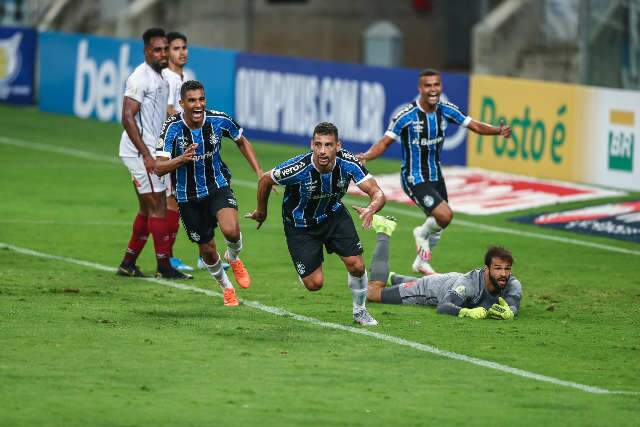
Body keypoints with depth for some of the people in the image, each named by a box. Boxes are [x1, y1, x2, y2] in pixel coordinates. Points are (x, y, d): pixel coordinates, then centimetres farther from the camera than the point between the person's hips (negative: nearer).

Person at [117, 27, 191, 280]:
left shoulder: (160, 78, 15)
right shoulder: (140, 77, -15)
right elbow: (127, 118, -21)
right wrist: (146, 155, -23)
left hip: (149, 151, 10)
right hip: (140, 151, -10)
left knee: (147, 209, 13)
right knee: (158, 207, -7)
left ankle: (128, 263, 17)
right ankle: (164, 267, -2)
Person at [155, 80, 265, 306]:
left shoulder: (219, 120, -14)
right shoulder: (172, 127, -20)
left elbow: (242, 142, 7)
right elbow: (159, 168, -25)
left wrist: (260, 173, 0)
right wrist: (182, 159, -44)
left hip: (218, 186, 0)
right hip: (188, 196, 0)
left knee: (231, 230, -27)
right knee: (208, 250, 8)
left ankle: (233, 257, 10)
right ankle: (226, 288, 37)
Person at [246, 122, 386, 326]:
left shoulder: (349, 163, -27)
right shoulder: (298, 168, -33)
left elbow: (378, 193, -27)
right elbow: (265, 180, -15)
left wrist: (371, 209, -51)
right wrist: (261, 211, 2)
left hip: (334, 215, 3)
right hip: (300, 223, -2)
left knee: (357, 266, -10)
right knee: (315, 283, -6)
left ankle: (359, 311, 18)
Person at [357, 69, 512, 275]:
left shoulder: (446, 110, -5)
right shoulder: (406, 115, -20)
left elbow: (474, 126, 1)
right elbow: (385, 142, -16)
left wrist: (498, 130, -17)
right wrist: (365, 156, -34)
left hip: (435, 175, 6)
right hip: (414, 178, -6)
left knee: (437, 223, 18)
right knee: (444, 216, -23)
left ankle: (421, 262, 43)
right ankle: (422, 233, 11)